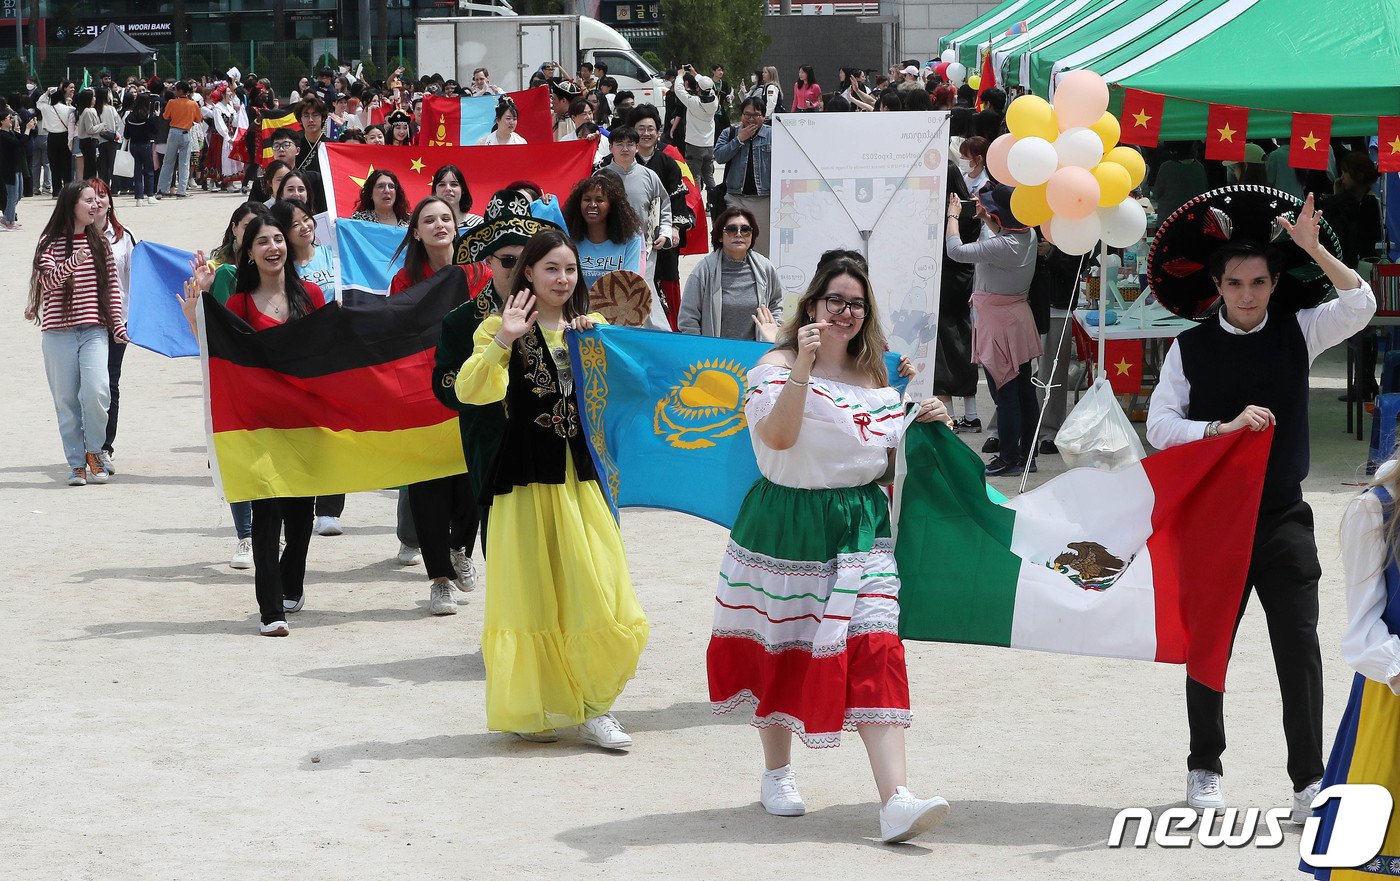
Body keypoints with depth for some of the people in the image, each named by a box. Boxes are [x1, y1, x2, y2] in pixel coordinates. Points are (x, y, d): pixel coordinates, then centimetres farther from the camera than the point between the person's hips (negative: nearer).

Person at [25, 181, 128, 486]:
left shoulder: (99, 241, 11)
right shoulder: (51, 242, 0)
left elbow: (113, 285, 12)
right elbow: (47, 282, -13)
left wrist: (118, 324, 5)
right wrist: (72, 262, -29)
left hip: (94, 330, 2)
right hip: (58, 332, -2)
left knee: (96, 391, -17)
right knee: (67, 400, 1)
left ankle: (93, 451, 4)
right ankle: (77, 464, 11)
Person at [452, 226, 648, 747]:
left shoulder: (590, 328, 13)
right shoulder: (502, 327, -1)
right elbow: (470, 392, -16)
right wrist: (503, 340, -26)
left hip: (581, 478, 4)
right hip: (526, 480, -4)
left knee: (596, 596, -2)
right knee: (531, 598, 2)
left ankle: (592, 707, 8)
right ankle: (532, 710, 14)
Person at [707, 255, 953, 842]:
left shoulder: (875, 377, 13)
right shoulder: (779, 365, -5)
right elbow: (776, 435, -22)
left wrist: (924, 423, 5)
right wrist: (802, 368, -30)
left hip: (861, 524, 3)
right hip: (788, 523, -3)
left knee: (875, 651, -11)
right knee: (782, 646, 9)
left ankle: (895, 800, -20)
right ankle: (777, 773, 32)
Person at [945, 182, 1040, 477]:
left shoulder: (1000, 247, -24)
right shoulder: (1028, 234, 2)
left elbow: (955, 251, -19)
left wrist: (953, 215, -5)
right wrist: (984, 218, 31)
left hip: (997, 322, -9)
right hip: (1019, 317, 9)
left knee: (1004, 392, -3)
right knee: (1024, 389, 12)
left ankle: (1008, 458, 1)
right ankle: (1027, 453, 20)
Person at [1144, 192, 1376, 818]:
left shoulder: (1296, 333, 3)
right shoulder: (1191, 349, 1)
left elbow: (1360, 305, -12)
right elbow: (1159, 425, -4)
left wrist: (1312, 248, -21)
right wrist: (1223, 427, -17)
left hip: (1282, 515, 0)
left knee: (1299, 643, -6)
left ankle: (1309, 780, 1)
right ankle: (1204, 769, 26)